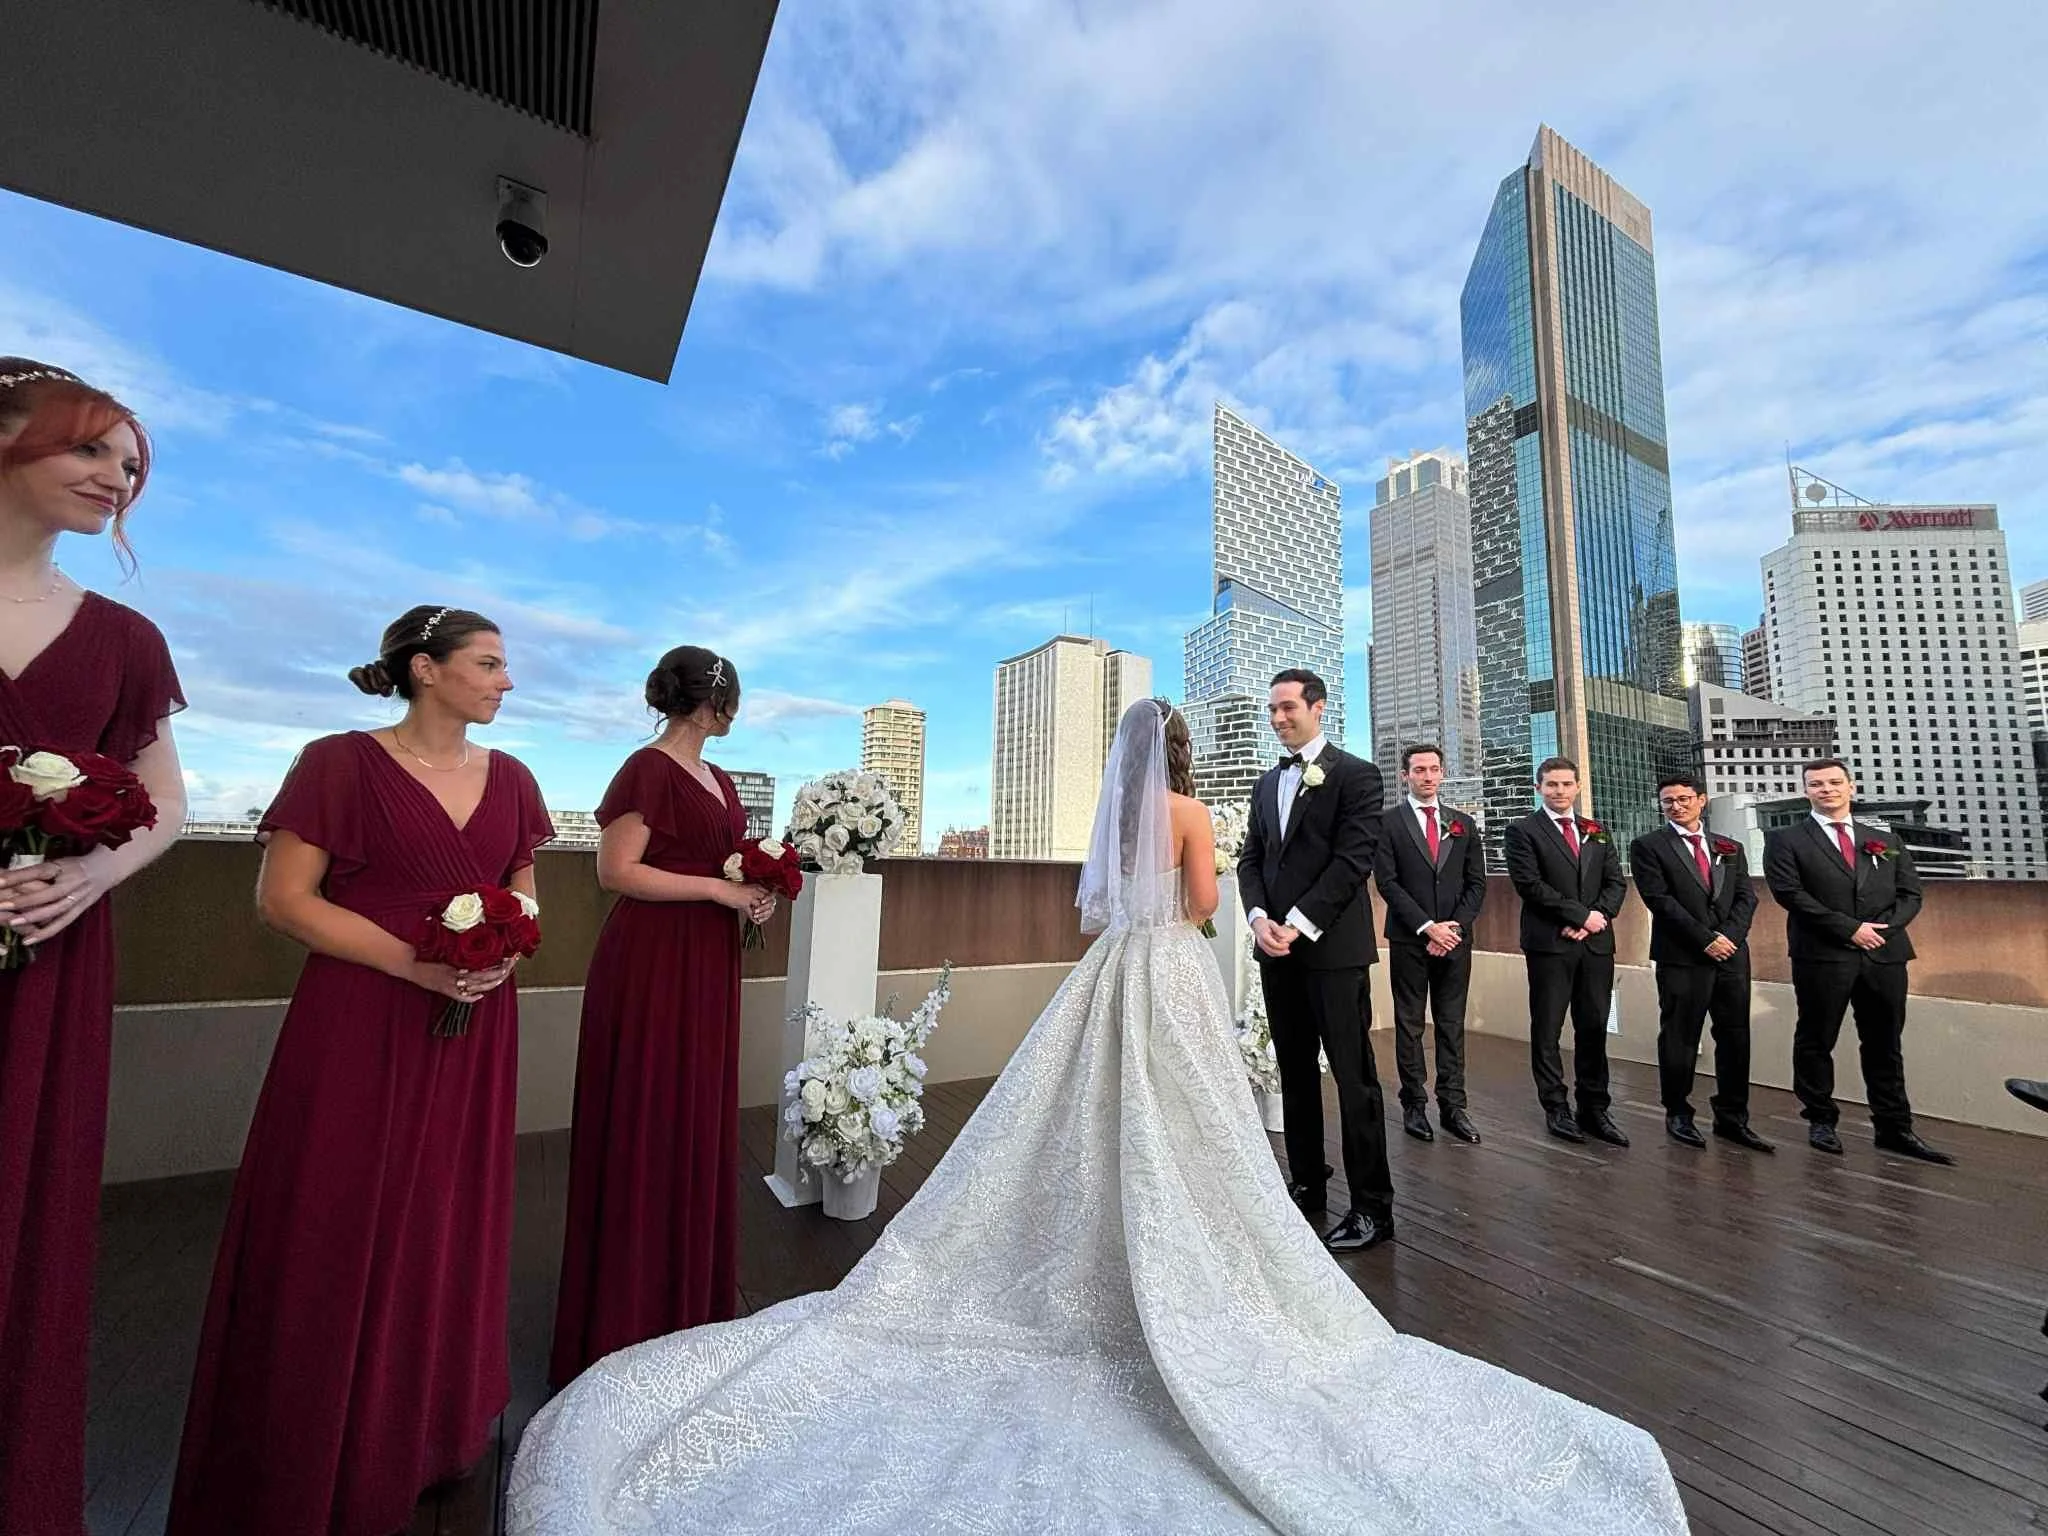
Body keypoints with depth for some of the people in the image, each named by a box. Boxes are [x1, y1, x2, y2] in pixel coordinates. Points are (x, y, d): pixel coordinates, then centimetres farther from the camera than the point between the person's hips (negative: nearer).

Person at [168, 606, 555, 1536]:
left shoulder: (510, 780, 7)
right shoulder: (340, 763, -6)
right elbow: (282, 899, -8)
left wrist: (504, 954, -6)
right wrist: (415, 963, -18)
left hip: (474, 1033, 5)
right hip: (357, 1027, -4)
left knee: (449, 1232, 14)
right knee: (336, 1237, 6)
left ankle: (427, 1438, 34)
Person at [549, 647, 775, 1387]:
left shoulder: (718, 780, 13)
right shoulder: (648, 771, -12)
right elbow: (615, 870, -17)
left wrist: (753, 896, 3)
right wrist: (718, 889, -18)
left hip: (707, 968, 8)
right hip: (652, 966, -8)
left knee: (699, 1127, 15)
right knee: (644, 1131, 3)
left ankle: (690, 1299, 31)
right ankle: (629, 1316, 21)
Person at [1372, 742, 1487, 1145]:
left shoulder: (1464, 824, 11)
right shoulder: (1388, 822, -1)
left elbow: (1477, 884, 8)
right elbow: (1387, 882, -7)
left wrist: (1455, 926, -6)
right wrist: (1428, 927, -12)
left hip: (1456, 938, 3)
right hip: (1409, 940, -3)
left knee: (1452, 1025, 8)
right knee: (1409, 1025, 5)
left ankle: (1453, 1105, 15)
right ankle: (1414, 1105, 13)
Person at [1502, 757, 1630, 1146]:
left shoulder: (1597, 832, 17)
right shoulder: (1523, 831, 0)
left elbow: (1616, 883, 10)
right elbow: (1529, 884, -10)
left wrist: (1597, 917, -8)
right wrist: (1582, 915, -12)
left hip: (1596, 943, 5)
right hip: (1549, 944, -4)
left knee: (1594, 1029, 8)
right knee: (1547, 1030, 3)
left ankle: (1595, 1109, 18)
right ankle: (1556, 1108, 14)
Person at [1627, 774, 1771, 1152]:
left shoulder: (1730, 848, 15)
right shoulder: (1648, 846, 0)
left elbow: (1746, 897, 8)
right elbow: (1660, 899, -9)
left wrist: (1728, 936, -8)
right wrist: (1706, 939, -13)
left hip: (1732, 953, 5)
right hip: (1681, 957, -4)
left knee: (1735, 1037, 7)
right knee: (1679, 1038, 3)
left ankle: (1732, 1118, 19)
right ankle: (1678, 1115, 15)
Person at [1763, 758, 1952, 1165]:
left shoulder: (1886, 840, 16)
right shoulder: (1786, 840, 1)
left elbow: (1910, 893, 10)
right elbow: (1790, 893, -9)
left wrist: (1883, 928, -8)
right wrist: (1849, 928, -14)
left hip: (1886, 954, 4)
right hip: (1822, 956, -4)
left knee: (1885, 1044, 10)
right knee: (1816, 1041, 4)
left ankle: (1894, 1128, 19)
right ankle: (1821, 1120, 15)